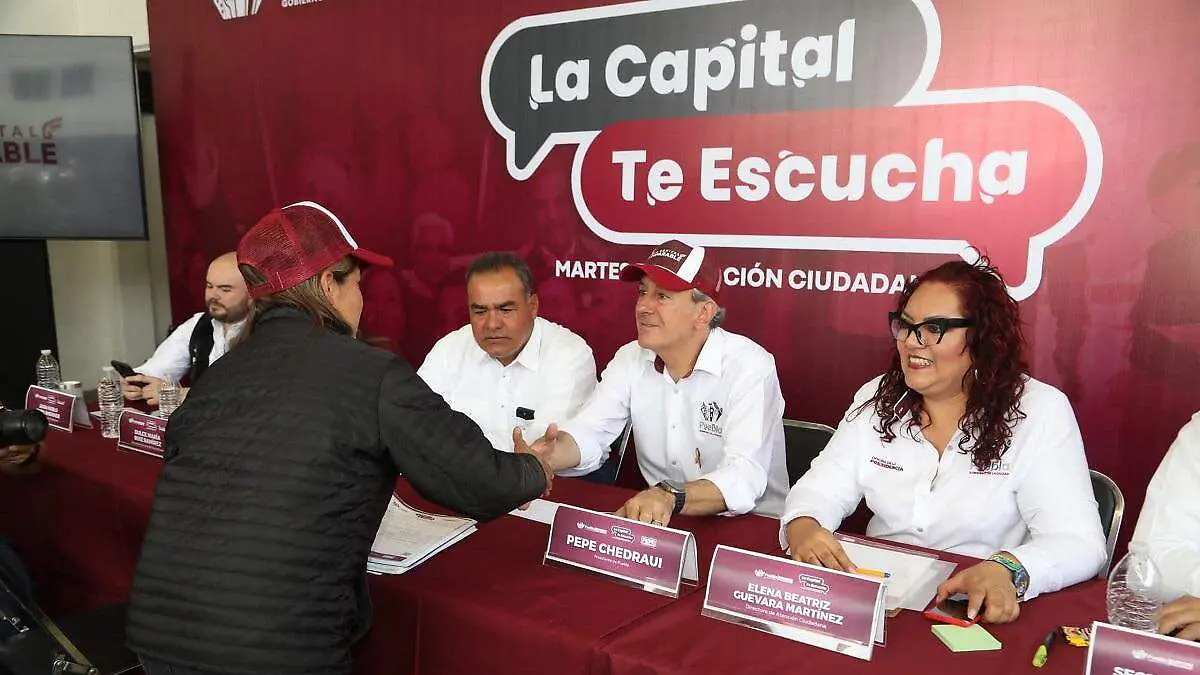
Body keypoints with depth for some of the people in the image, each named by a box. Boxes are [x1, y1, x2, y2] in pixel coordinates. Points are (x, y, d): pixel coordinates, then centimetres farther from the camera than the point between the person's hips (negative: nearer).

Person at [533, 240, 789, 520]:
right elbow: (588, 434, -7)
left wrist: (670, 497, -45)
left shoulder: (750, 367, -16)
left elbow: (746, 477, -28)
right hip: (658, 521, 4)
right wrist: (547, 452, -29)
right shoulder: (630, 359, 1)